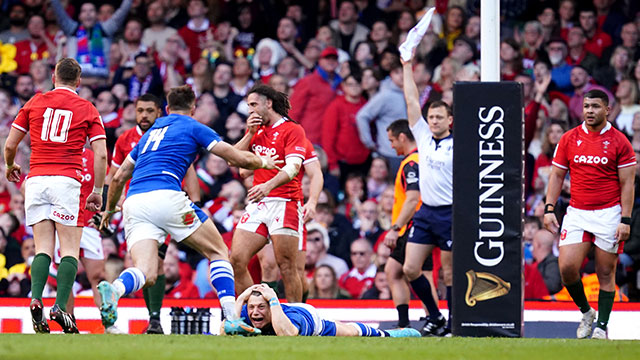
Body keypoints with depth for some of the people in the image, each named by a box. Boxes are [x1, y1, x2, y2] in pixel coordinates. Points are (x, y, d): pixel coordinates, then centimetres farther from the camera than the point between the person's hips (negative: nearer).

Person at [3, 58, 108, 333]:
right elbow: (101, 155, 0)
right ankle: (60, 307, -16)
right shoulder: (87, 110, 8)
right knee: (69, 249, -1)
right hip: (67, 181, -2)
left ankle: (36, 300, -19)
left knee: (43, 249, 3)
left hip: (36, 180, 2)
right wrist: (97, 192, 8)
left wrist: (10, 167, 33)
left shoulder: (35, 103, 11)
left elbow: (10, 145, 13)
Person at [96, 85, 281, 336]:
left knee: (146, 275, -7)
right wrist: (263, 162, 34)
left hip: (133, 203, 5)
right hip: (166, 196, -5)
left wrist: (109, 209, 48)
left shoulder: (149, 134, 31)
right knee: (218, 252, 11)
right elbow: (239, 159, 13)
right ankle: (232, 318, -2)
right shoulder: (193, 128, 15)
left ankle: (113, 290, -41)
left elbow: (119, 177, 33)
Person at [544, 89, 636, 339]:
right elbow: (557, 176, 11)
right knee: (567, 267, -8)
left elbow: (627, 183, -2)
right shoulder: (569, 139, 6)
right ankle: (586, 312, 15)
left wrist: (625, 220, -9)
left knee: (605, 273, 1)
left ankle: (602, 327, 10)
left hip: (608, 215, -3)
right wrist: (549, 209, 1)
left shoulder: (619, 141, -2)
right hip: (576, 213, 3)